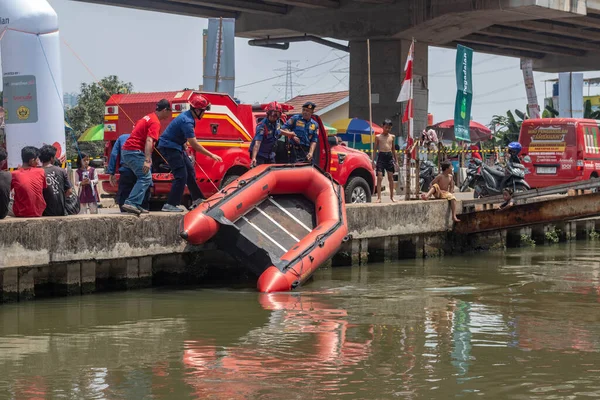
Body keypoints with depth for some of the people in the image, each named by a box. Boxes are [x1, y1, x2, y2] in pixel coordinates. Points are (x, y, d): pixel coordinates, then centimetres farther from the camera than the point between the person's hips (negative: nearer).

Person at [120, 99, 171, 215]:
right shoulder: (155, 122, -13)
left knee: (145, 178, 12)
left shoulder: (149, 117, 19)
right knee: (146, 177, -16)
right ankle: (130, 203, -27)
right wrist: (147, 160, -32)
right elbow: (149, 141, -25)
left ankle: (136, 205, 6)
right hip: (134, 151, -10)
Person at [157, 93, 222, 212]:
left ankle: (197, 199, 24)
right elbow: (194, 144, -29)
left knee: (190, 171, 14)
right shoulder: (187, 121, -26)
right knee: (181, 175, -14)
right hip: (169, 147, -10)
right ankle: (170, 205, -14)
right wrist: (211, 155, -27)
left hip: (176, 146, 10)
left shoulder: (188, 116, 5)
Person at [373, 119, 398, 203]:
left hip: (389, 156, 3)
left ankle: (392, 196, 17)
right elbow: (375, 149, 6)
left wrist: (396, 161, 14)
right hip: (381, 156, -3)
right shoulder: (378, 137, 5)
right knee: (379, 177, -8)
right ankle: (379, 197, -8)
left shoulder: (392, 137, 12)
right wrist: (373, 161, -1)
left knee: (391, 178, 6)